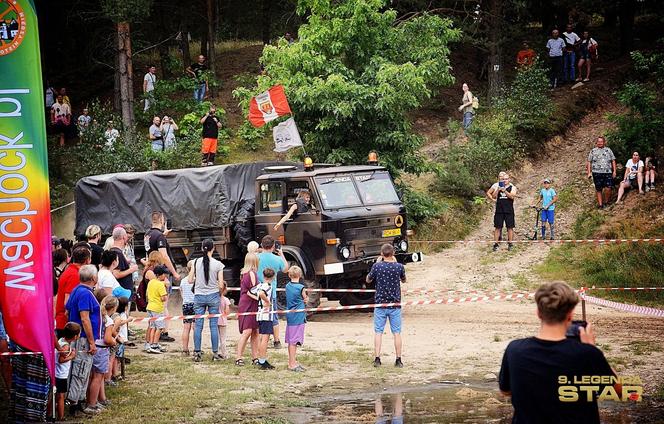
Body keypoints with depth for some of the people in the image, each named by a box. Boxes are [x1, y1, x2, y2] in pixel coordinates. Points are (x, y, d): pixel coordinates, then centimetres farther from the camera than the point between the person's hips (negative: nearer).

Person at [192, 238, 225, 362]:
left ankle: (197, 353, 4)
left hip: (199, 295, 1)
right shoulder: (218, 264, -7)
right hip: (213, 296, -1)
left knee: (198, 325, 5)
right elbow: (221, 285, -5)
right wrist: (220, 291, 16)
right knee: (214, 325, 3)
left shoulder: (196, 262, -3)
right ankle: (215, 353, 5)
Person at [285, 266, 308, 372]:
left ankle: (292, 362, 22)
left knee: (291, 341, 13)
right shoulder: (301, 288, -13)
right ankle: (292, 364, -2)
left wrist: (304, 300, 5)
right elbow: (306, 301, -1)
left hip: (290, 316, 7)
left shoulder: (287, 286, 5)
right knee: (294, 341, -4)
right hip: (298, 317, -7)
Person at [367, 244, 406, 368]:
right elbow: (403, 280, 13)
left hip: (380, 304, -1)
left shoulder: (377, 266, -10)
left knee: (378, 332, 6)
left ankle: (377, 359, 2)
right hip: (395, 304, 1)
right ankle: (398, 360, 7)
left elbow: (368, 280, 7)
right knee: (396, 333, 6)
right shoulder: (399, 267, -7)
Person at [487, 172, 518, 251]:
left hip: (509, 210, -1)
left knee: (510, 227, 1)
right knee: (497, 227, 2)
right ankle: (495, 244, 5)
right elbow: (488, 193, 6)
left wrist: (504, 190, -24)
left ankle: (510, 244, 7)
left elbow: (512, 196, -15)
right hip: (499, 210, 1)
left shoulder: (512, 187, 2)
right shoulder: (497, 186, 8)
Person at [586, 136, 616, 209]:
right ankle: (600, 203, 11)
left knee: (608, 188, -11)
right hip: (597, 173, 0)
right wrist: (589, 172, 1)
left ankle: (606, 201, 8)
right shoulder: (593, 151, 11)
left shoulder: (608, 150, 14)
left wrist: (614, 171, 6)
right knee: (598, 189, 2)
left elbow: (613, 161, 14)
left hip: (608, 172, 0)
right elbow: (589, 162, 10)